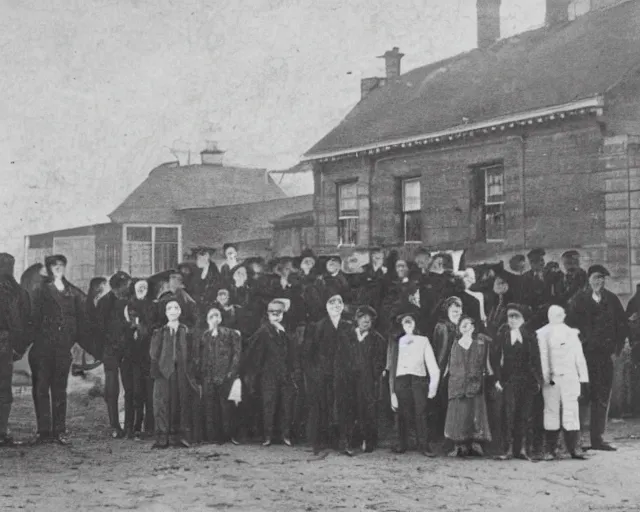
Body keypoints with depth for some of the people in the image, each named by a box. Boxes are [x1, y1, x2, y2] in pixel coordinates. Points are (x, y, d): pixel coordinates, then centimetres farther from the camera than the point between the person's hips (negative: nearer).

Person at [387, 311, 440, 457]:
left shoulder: (423, 341, 13)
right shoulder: (397, 342, 15)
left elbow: (431, 363, 8)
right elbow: (393, 365, 11)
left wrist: (433, 383, -4)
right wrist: (392, 391, 4)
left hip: (419, 378, -1)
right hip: (401, 379, 1)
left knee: (421, 412, -8)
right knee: (403, 413, -2)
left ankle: (424, 445, -5)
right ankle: (402, 444, 6)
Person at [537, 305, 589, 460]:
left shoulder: (572, 333, 12)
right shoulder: (542, 334, 4)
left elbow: (579, 358, 12)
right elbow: (542, 357, -2)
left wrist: (584, 380, 9)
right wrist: (546, 376, -14)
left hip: (570, 378, 2)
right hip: (550, 380, -2)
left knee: (571, 411, -3)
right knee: (551, 411, 0)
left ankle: (574, 447, -1)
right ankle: (550, 449, 4)